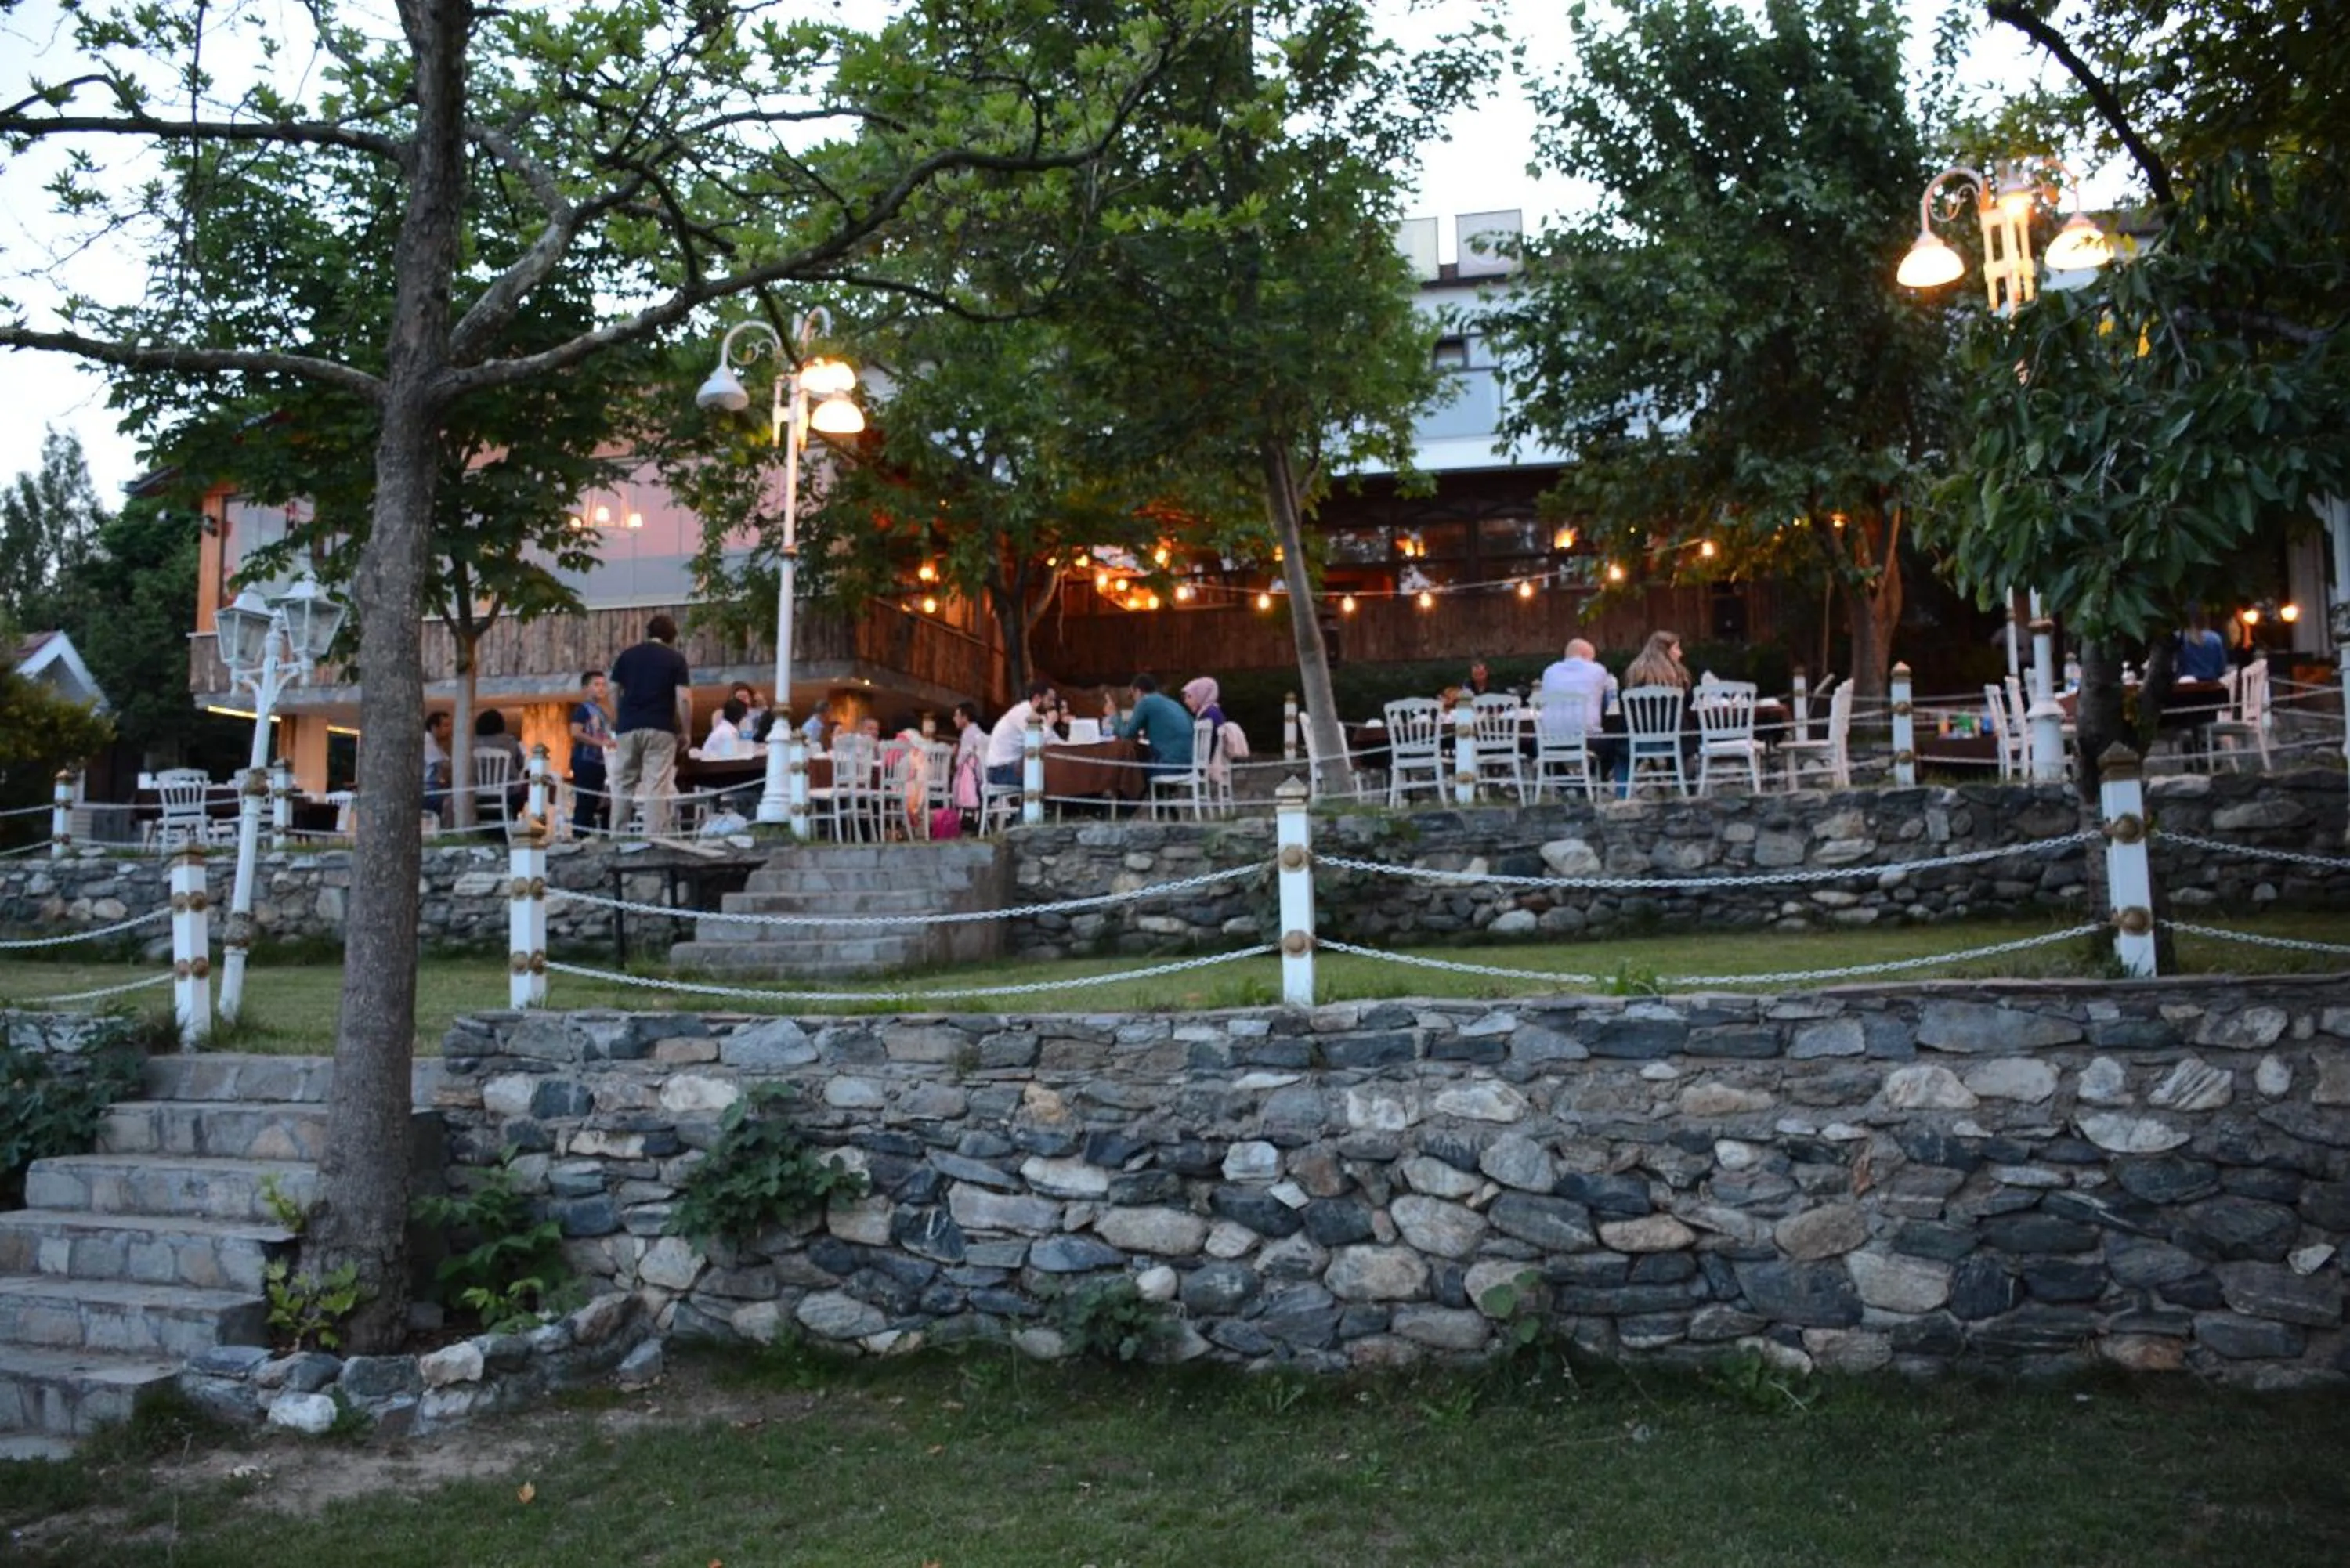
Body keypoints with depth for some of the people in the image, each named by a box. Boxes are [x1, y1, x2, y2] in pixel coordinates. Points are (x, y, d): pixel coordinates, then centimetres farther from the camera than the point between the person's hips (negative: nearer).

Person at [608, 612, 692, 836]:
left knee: (623, 785, 10)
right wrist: (685, 730, 2)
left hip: (628, 727, 3)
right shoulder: (676, 659, 4)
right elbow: (683, 698, -5)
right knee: (657, 787, -5)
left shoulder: (627, 656, 13)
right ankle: (654, 838, -11)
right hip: (661, 728, -3)